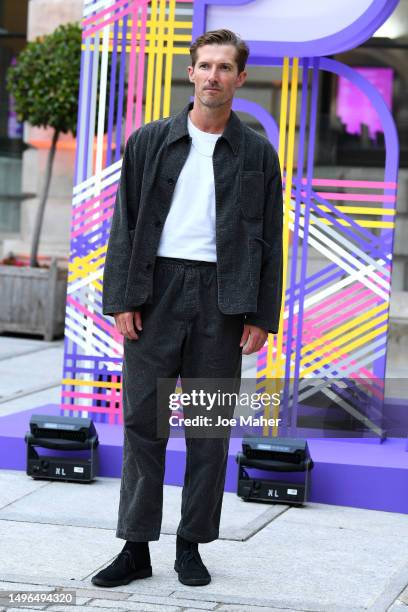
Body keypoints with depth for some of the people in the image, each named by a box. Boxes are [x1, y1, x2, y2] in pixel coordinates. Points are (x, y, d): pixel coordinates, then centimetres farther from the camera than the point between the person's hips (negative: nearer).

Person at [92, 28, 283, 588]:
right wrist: (121, 299, -4)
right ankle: (136, 548, 6)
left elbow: (269, 241, 5)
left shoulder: (257, 154, 6)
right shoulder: (149, 142, 6)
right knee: (143, 421, 0)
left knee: (210, 428, 4)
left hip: (222, 297, 0)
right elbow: (125, 224, 4)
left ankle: (192, 546, 14)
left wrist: (261, 316, -2)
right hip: (156, 291, 0)